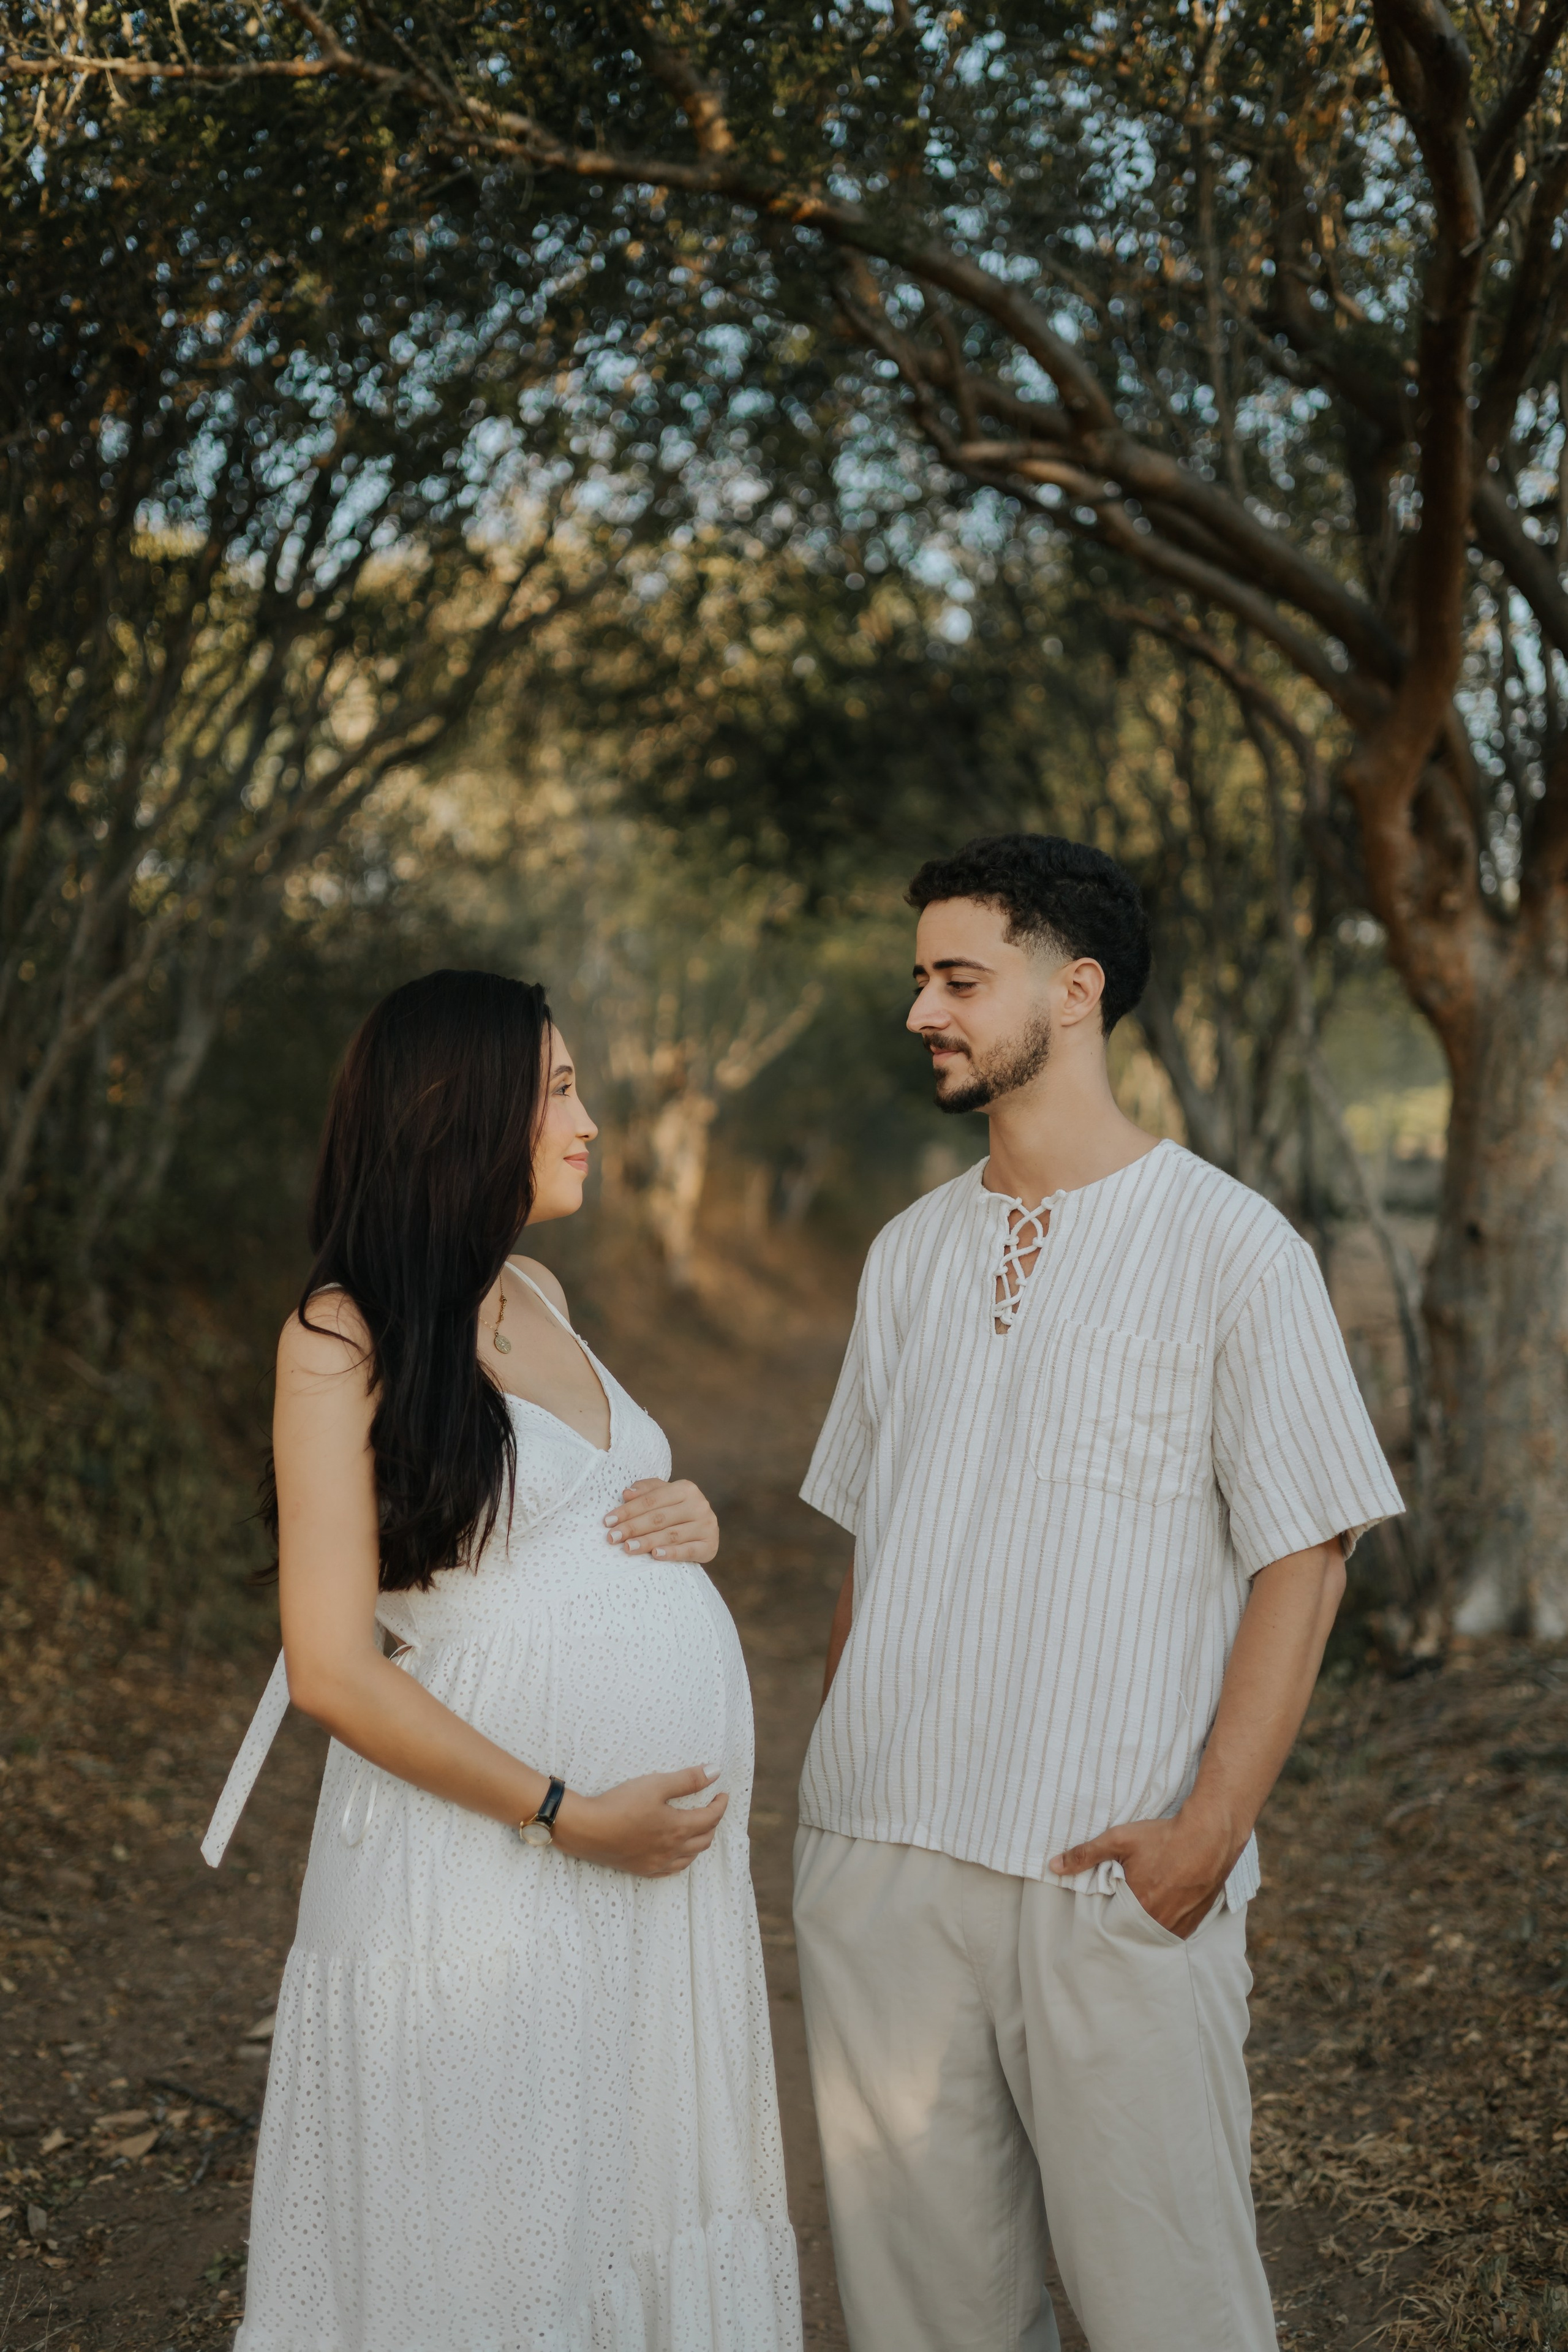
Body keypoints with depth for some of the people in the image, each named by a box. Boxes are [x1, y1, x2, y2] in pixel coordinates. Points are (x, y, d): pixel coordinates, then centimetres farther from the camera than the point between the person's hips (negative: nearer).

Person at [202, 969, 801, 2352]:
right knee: (487, 2237, 6)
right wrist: (565, 1815, -16)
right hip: (488, 1859, -7)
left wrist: (689, 1522, 4)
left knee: (652, 2193, 14)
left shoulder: (536, 1294, 12)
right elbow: (332, 1669, -13)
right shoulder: (343, 1338, -10)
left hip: (668, 1838, 7)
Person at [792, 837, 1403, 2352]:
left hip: (1112, 1876, -5)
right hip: (879, 1863, 5)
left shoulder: (1230, 1249, -3)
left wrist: (1208, 1830, -14)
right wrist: (833, 1784, 9)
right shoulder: (909, 1254, 13)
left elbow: (1304, 1556, -6)